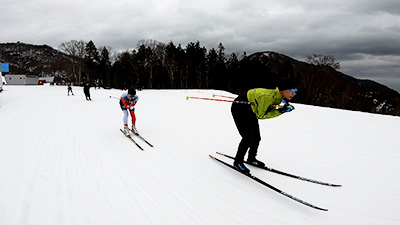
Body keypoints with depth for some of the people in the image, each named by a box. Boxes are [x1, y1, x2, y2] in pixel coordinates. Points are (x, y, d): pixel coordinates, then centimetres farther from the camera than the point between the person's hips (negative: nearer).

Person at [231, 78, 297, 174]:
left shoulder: (279, 98, -8)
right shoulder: (268, 96, -35)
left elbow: (269, 111, -3)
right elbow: (260, 115, -28)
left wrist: (283, 108, -18)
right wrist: (278, 112, -31)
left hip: (251, 112, 9)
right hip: (240, 109, -9)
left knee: (256, 138, 12)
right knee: (248, 138, -13)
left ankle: (251, 158, 35)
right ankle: (238, 162, 5)